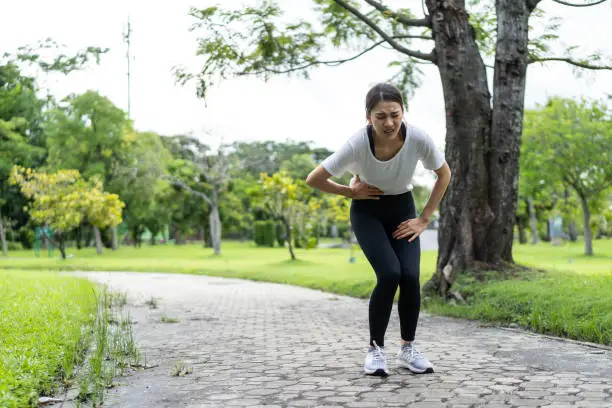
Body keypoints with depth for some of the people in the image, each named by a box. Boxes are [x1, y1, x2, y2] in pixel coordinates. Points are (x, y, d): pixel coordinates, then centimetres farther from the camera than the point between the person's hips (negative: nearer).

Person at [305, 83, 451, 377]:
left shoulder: (418, 139, -26)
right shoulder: (357, 144, -31)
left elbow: (444, 174, -6)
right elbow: (313, 180, -20)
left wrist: (424, 218, -7)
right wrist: (351, 192, -12)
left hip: (402, 209, 2)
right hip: (367, 211, -2)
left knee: (410, 276, -15)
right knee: (389, 274, -21)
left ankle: (408, 348, 8)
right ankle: (375, 349, 0)